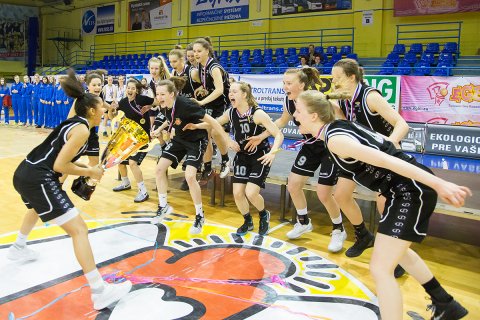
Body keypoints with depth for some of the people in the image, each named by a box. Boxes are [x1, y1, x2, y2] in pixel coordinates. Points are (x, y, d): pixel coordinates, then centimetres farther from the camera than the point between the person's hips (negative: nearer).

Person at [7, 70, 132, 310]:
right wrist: (89, 172, -6)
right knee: (79, 229, -12)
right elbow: (59, 166, -17)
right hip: (38, 179, -10)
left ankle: (18, 249, 66)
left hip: (26, 173, 11)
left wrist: (85, 168, 11)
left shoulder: (73, 123, 16)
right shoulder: (82, 129, -11)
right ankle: (100, 292, -14)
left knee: (38, 207, 42)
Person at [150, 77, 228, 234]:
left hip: (197, 140, -7)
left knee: (190, 176, -21)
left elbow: (211, 120, -28)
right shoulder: (165, 105, -11)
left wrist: (227, 141, -28)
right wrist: (159, 129, 7)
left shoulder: (185, 104, -32)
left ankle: (200, 216, -1)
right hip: (179, 139, 8)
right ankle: (163, 207, 23)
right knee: (159, 169, 4)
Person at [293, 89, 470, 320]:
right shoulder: (340, 126, 10)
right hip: (410, 188, 10)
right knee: (397, 250, 30)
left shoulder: (335, 139, -18)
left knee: (380, 269, -9)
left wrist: (439, 184, -30)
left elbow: (387, 161, -27)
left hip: (412, 190, -10)